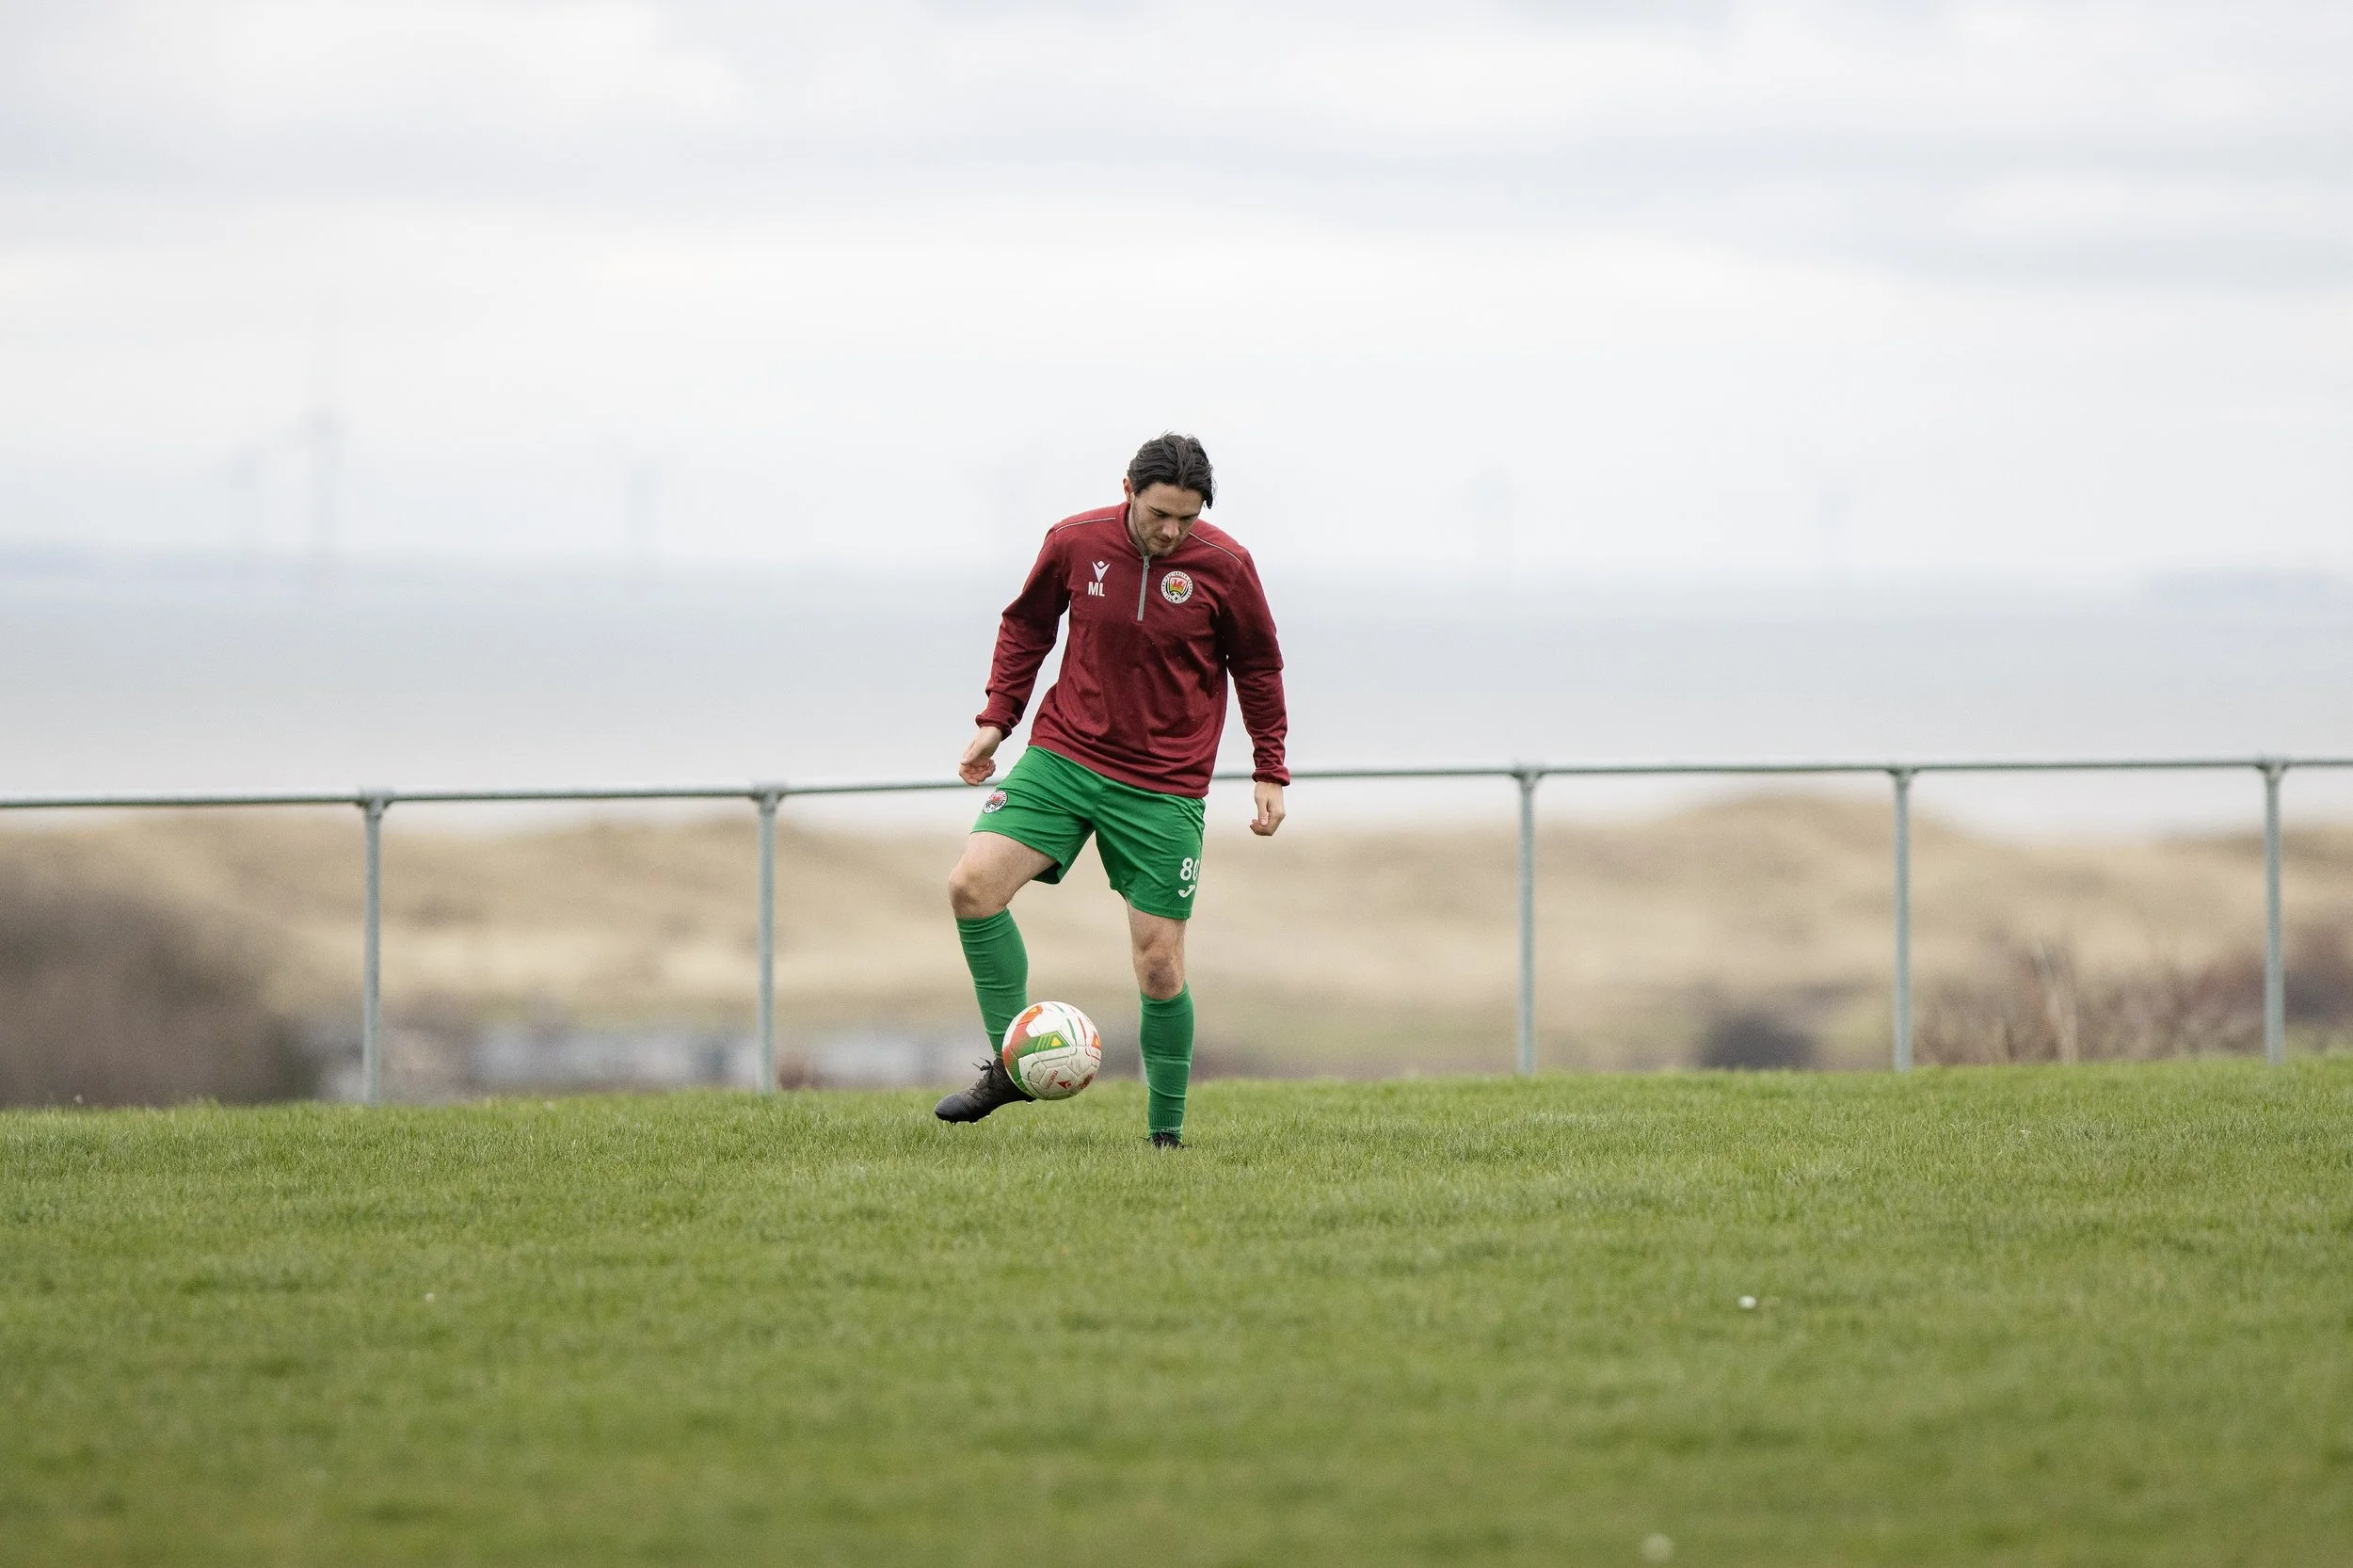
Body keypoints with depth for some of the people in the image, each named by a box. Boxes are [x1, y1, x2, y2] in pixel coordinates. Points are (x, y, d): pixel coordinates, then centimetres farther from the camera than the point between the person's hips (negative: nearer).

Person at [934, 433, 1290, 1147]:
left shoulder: (1224, 566, -9)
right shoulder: (1075, 543, -6)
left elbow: (1258, 668, 5)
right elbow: (1026, 624, 12)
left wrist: (1269, 773, 5)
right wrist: (997, 719, 8)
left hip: (1164, 787, -2)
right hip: (1063, 758, 2)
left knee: (1160, 965, -3)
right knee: (973, 882, -18)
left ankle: (1166, 1133, 13)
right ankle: (1011, 1064, -5)